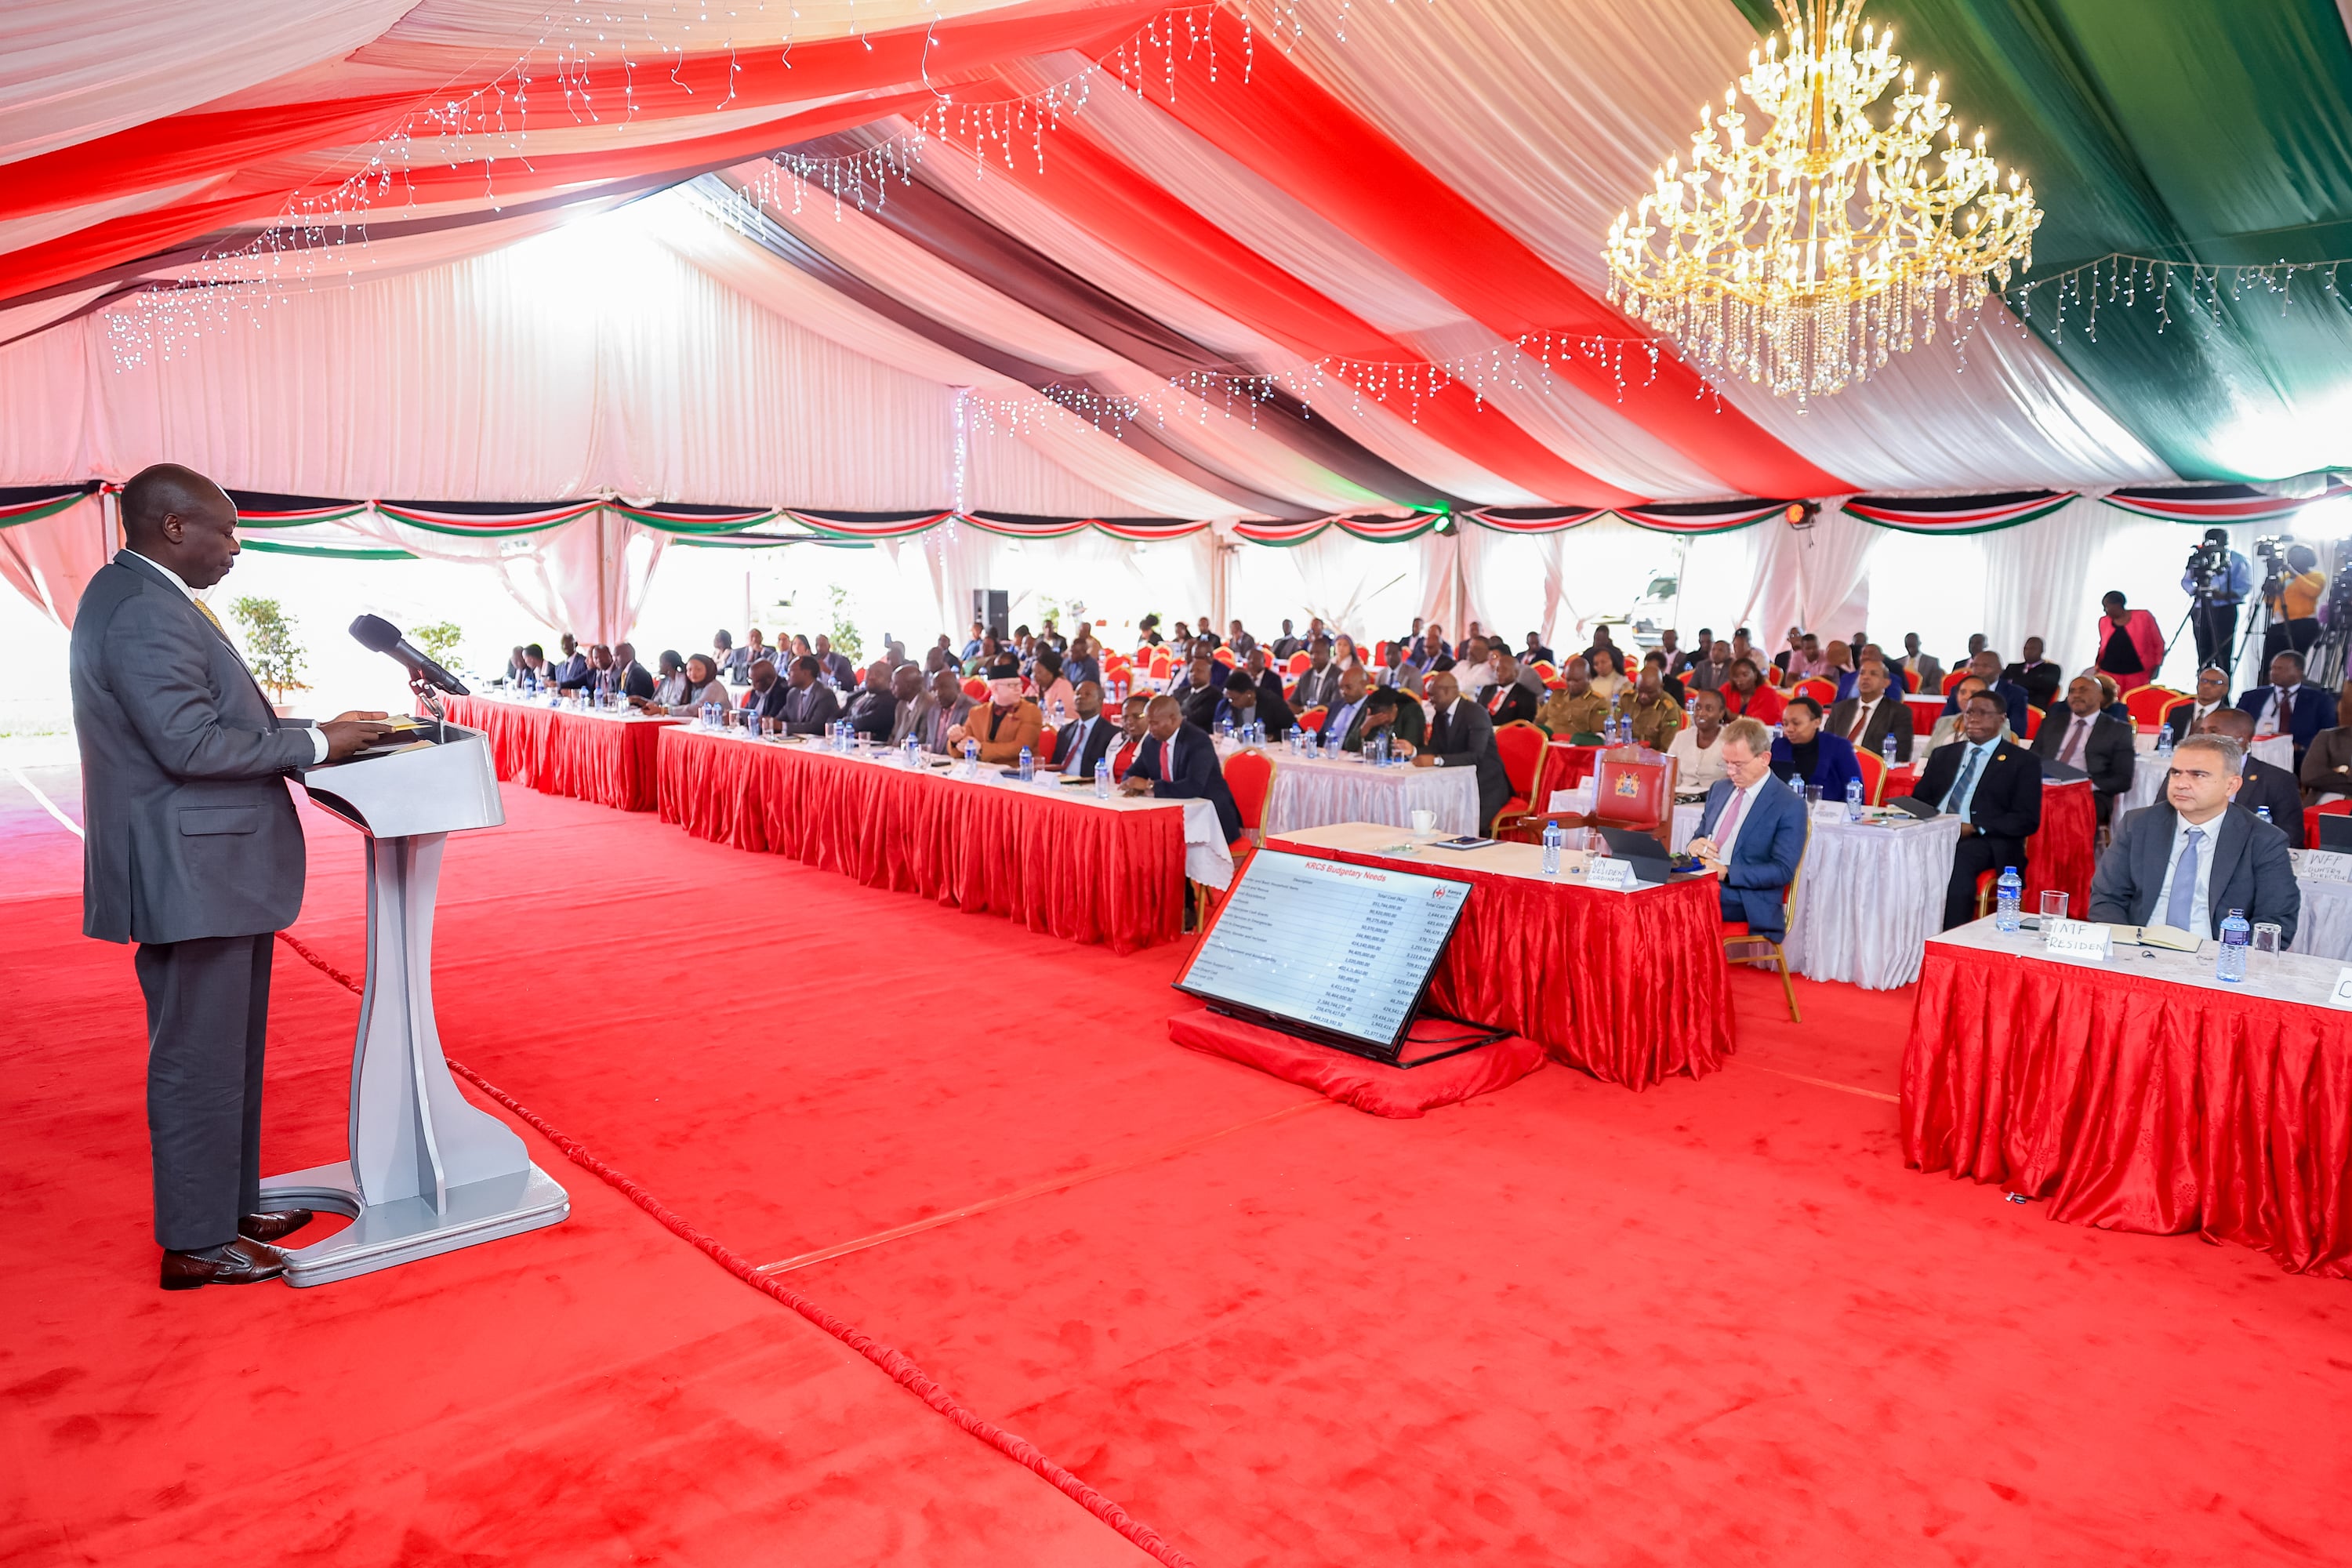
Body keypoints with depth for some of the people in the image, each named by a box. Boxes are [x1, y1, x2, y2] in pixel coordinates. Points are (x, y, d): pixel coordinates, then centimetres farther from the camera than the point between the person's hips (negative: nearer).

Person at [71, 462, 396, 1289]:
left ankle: (230, 1203, 33)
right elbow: (191, 744, -26)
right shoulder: (144, 614, -19)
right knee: (198, 1060, 1)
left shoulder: (143, 597, 14)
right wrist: (315, 741, -18)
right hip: (191, 878, -11)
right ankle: (196, 1243, 13)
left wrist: (303, 734, 8)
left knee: (227, 1054, 20)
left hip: (211, 871, 11)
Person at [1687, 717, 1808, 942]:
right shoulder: (1719, 789, 17)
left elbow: (1783, 871, -9)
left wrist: (1726, 873, -19)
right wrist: (1695, 845, -2)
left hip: (1745, 902, -6)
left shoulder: (1789, 806, -3)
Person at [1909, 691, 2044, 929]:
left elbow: (2027, 820, 0)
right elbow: (1918, 800, 20)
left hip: (1986, 842, -4)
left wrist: (1974, 828, -14)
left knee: (1958, 859, -38)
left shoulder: (2023, 762, 9)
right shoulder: (1942, 755, 23)